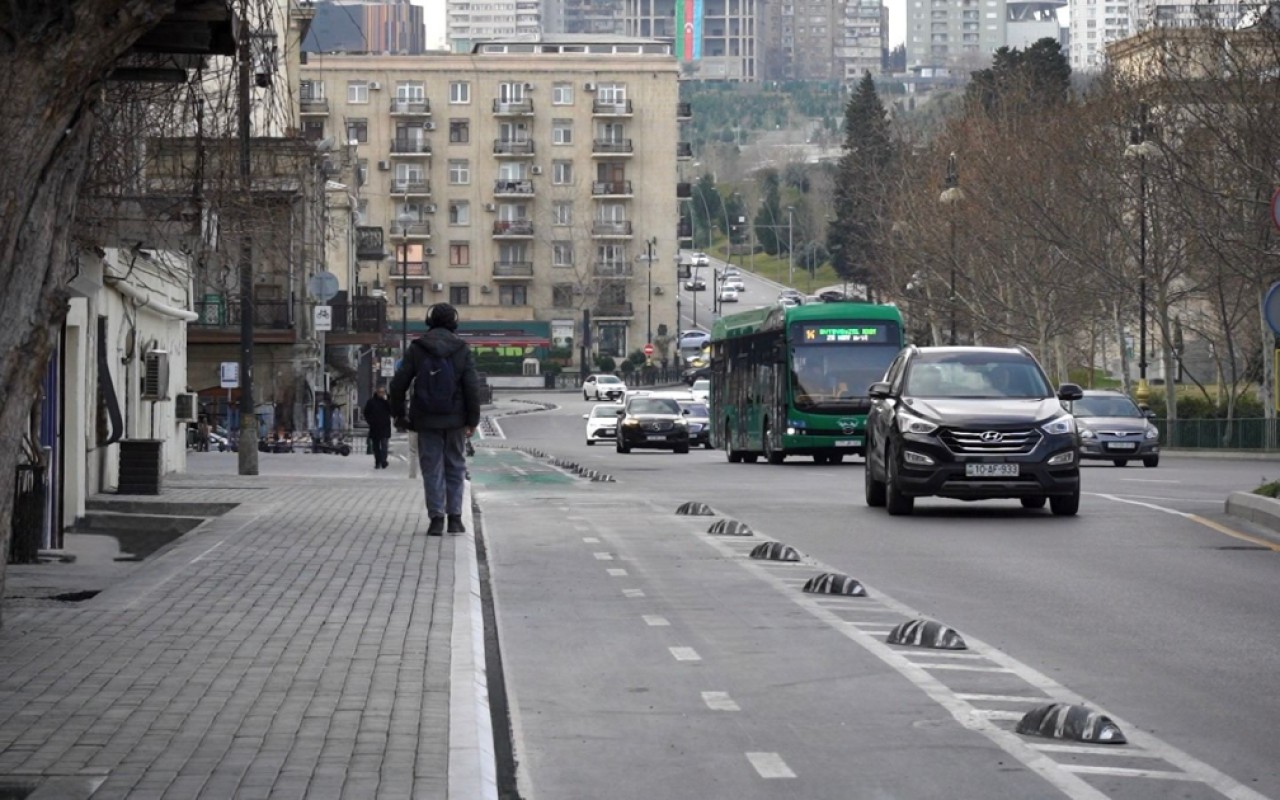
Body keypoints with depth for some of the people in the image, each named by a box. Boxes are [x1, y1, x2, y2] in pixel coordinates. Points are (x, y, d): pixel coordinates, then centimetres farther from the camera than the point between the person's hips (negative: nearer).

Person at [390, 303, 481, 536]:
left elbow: (398, 384, -3)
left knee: (432, 469, 4)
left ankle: (436, 519, -2)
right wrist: (473, 420, -1)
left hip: (426, 420, 0)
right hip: (455, 419, 0)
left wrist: (399, 414, 7)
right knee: (455, 467, 12)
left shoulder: (417, 349, -2)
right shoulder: (462, 350, -3)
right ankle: (455, 518, 8)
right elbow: (472, 387, -7)